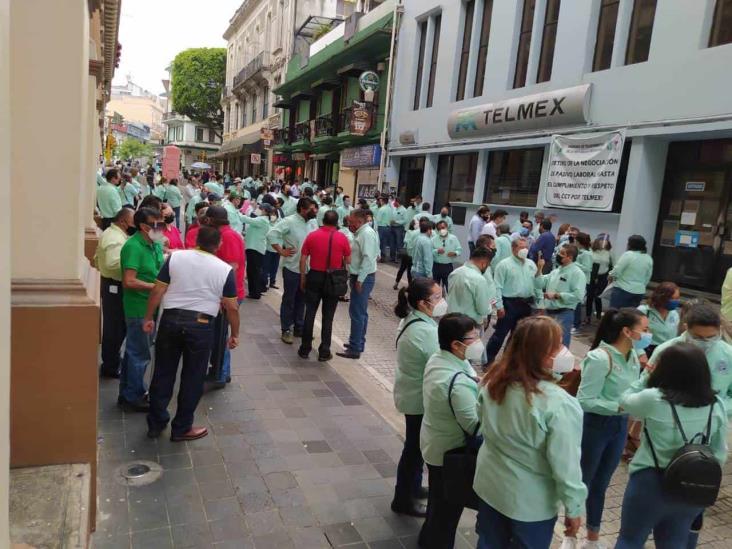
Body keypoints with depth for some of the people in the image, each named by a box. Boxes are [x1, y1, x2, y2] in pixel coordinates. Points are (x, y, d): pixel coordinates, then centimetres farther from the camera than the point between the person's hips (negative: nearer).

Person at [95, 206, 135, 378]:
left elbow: (98, 258, 18)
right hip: (115, 286, -10)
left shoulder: (110, 233, 13)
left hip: (111, 284, 10)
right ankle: (110, 366, 8)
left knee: (116, 326, 19)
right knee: (115, 327, -2)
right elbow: (113, 263, -32)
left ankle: (112, 360, 31)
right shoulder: (116, 238, -20)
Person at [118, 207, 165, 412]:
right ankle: (133, 398, 16)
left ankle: (127, 394, 32)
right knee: (140, 355, 2)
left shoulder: (156, 245, 8)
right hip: (139, 308, -9)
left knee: (134, 351, 19)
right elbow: (129, 282, -24)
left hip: (150, 307, 9)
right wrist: (157, 286, -19)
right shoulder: (133, 246, -18)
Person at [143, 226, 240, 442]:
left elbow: (158, 291, 1)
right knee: (192, 378, 10)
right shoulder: (225, 269, -3)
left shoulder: (175, 257, 1)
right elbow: (232, 307, -1)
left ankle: (156, 423, 27)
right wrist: (235, 334, 10)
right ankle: (181, 428, 21)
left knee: (163, 373, 16)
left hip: (170, 320, 3)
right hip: (201, 326, -2)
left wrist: (148, 318, 11)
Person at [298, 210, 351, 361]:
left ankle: (305, 349, 16)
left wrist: (303, 278, 9)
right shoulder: (342, 238, -6)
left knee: (310, 314, 10)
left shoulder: (312, 236, -3)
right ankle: (324, 352, 12)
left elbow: (303, 260, -1)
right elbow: (348, 261, -1)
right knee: (328, 317, 7)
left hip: (315, 277, 1)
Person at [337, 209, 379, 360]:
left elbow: (367, 258, -23)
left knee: (356, 313, -8)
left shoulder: (367, 234, -16)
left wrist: (360, 279, -23)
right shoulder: (362, 233, 15)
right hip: (360, 277, 10)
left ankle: (355, 349, -4)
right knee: (361, 312, 18)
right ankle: (358, 343, 30)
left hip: (363, 278, -10)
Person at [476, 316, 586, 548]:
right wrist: (573, 508, -7)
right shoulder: (557, 403, -29)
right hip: (530, 502, -5)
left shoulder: (493, 382, -11)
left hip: (489, 486, 5)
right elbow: (565, 465, -21)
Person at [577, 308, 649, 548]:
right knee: (581, 482, 11)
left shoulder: (634, 356, -2)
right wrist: (621, 406, -28)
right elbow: (585, 400, -24)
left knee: (601, 484, 22)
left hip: (620, 425, 7)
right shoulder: (600, 358, -25)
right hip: (595, 426, -7)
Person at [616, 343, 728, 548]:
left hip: (650, 484, -4)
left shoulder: (652, 399, -19)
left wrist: (647, 376, 10)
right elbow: (719, 454, 2)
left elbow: (625, 401, 2)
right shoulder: (717, 405, -6)